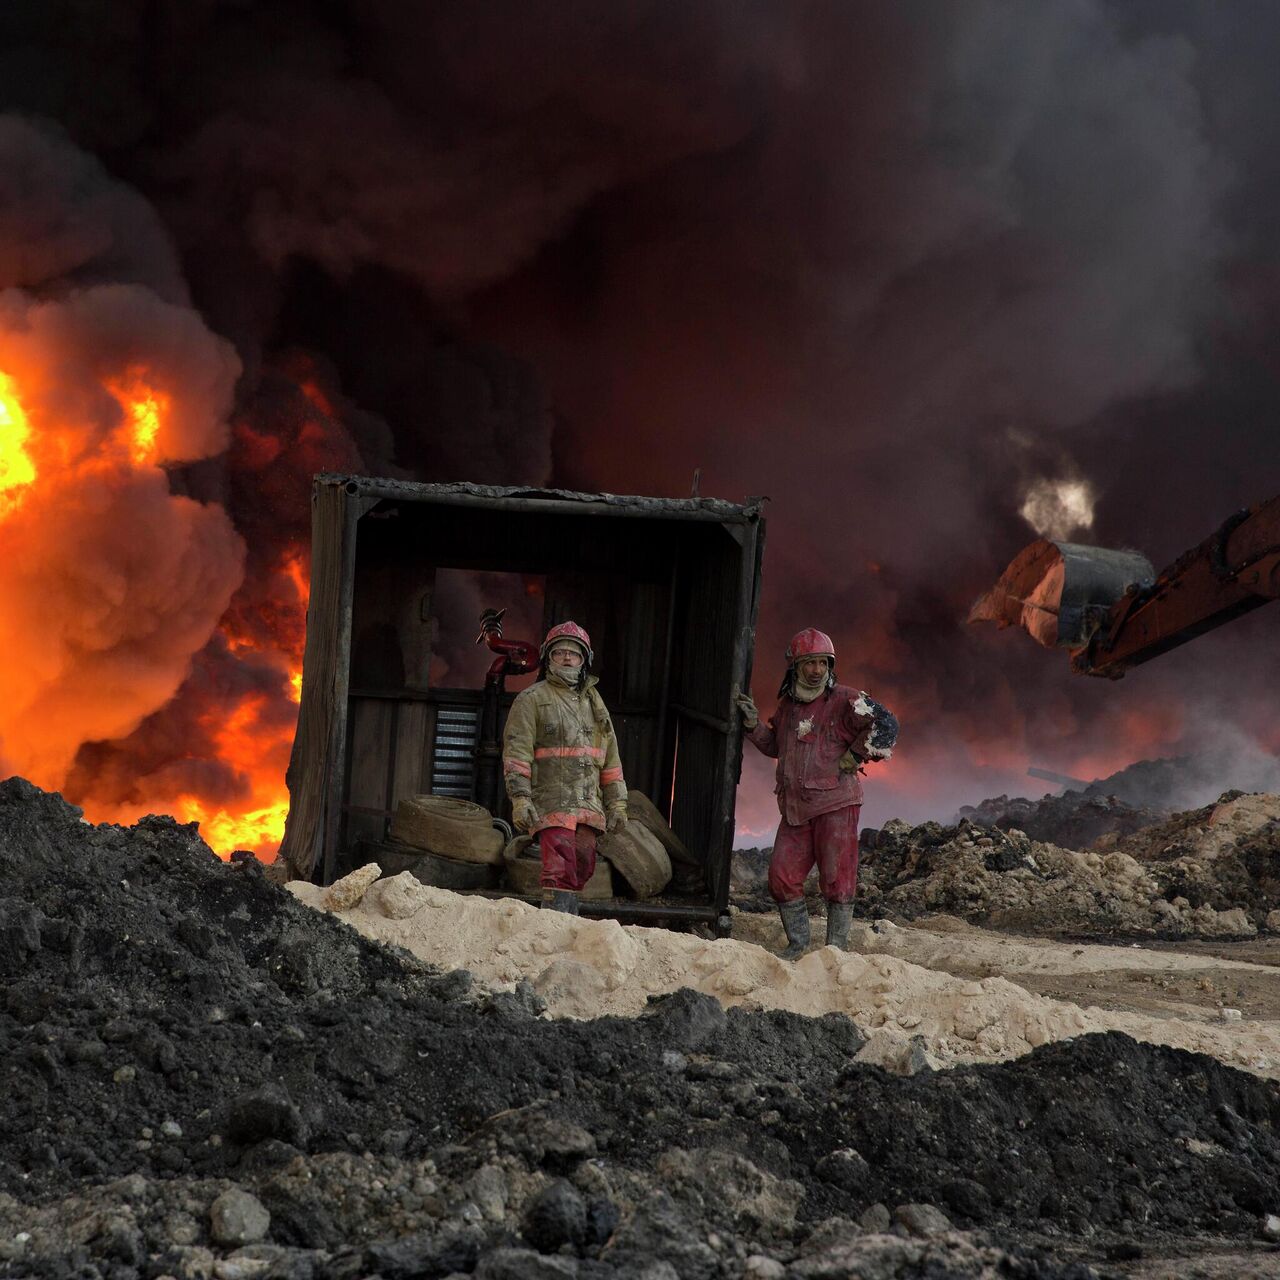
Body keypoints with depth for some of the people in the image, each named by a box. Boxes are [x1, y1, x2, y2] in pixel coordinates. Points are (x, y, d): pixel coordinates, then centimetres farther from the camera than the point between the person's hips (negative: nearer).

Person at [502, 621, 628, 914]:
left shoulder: (593, 701, 21)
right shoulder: (531, 699, 2)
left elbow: (610, 757, 23)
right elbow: (516, 752, -6)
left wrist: (617, 802, 17)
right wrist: (520, 798, -16)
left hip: (588, 806, 6)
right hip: (551, 801, -6)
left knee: (582, 869, 5)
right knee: (560, 871, -15)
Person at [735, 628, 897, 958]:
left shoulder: (844, 700, -7)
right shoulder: (787, 704, 13)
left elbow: (886, 726, -14)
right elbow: (776, 746, 28)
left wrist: (852, 758, -12)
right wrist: (753, 723, 12)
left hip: (836, 806, -6)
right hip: (795, 807, 6)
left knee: (837, 879, -2)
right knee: (782, 878, 4)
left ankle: (836, 949, 7)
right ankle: (797, 943, 18)